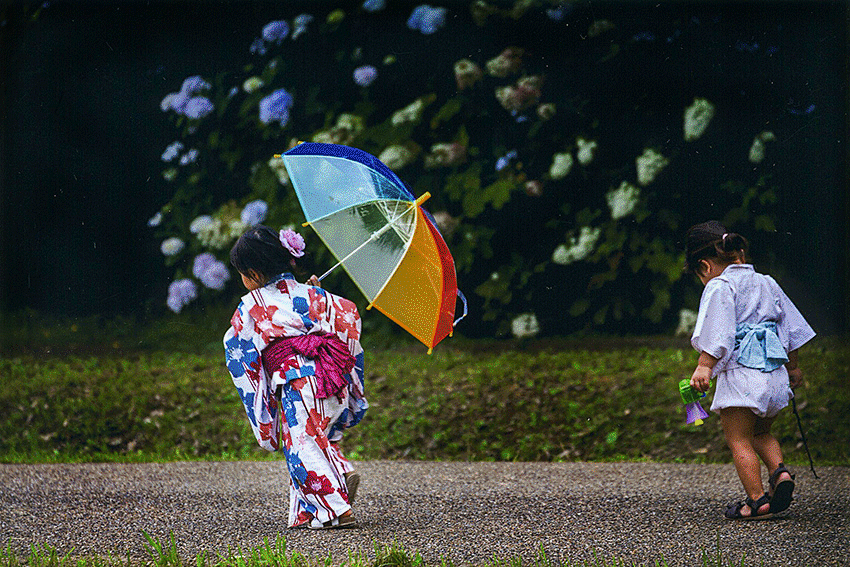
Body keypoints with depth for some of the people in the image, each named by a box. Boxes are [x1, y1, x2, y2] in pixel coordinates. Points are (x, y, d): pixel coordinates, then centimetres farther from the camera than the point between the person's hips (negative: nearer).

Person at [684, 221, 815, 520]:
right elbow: (790, 327, 24)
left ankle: (757, 500, -5)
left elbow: (717, 332, -18)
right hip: (775, 372, 8)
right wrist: (793, 367, 34)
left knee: (738, 440, 0)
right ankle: (779, 471, 1)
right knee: (760, 433, 24)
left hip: (740, 372, -8)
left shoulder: (719, 287, -6)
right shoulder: (767, 284, 18)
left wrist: (704, 366, -20)